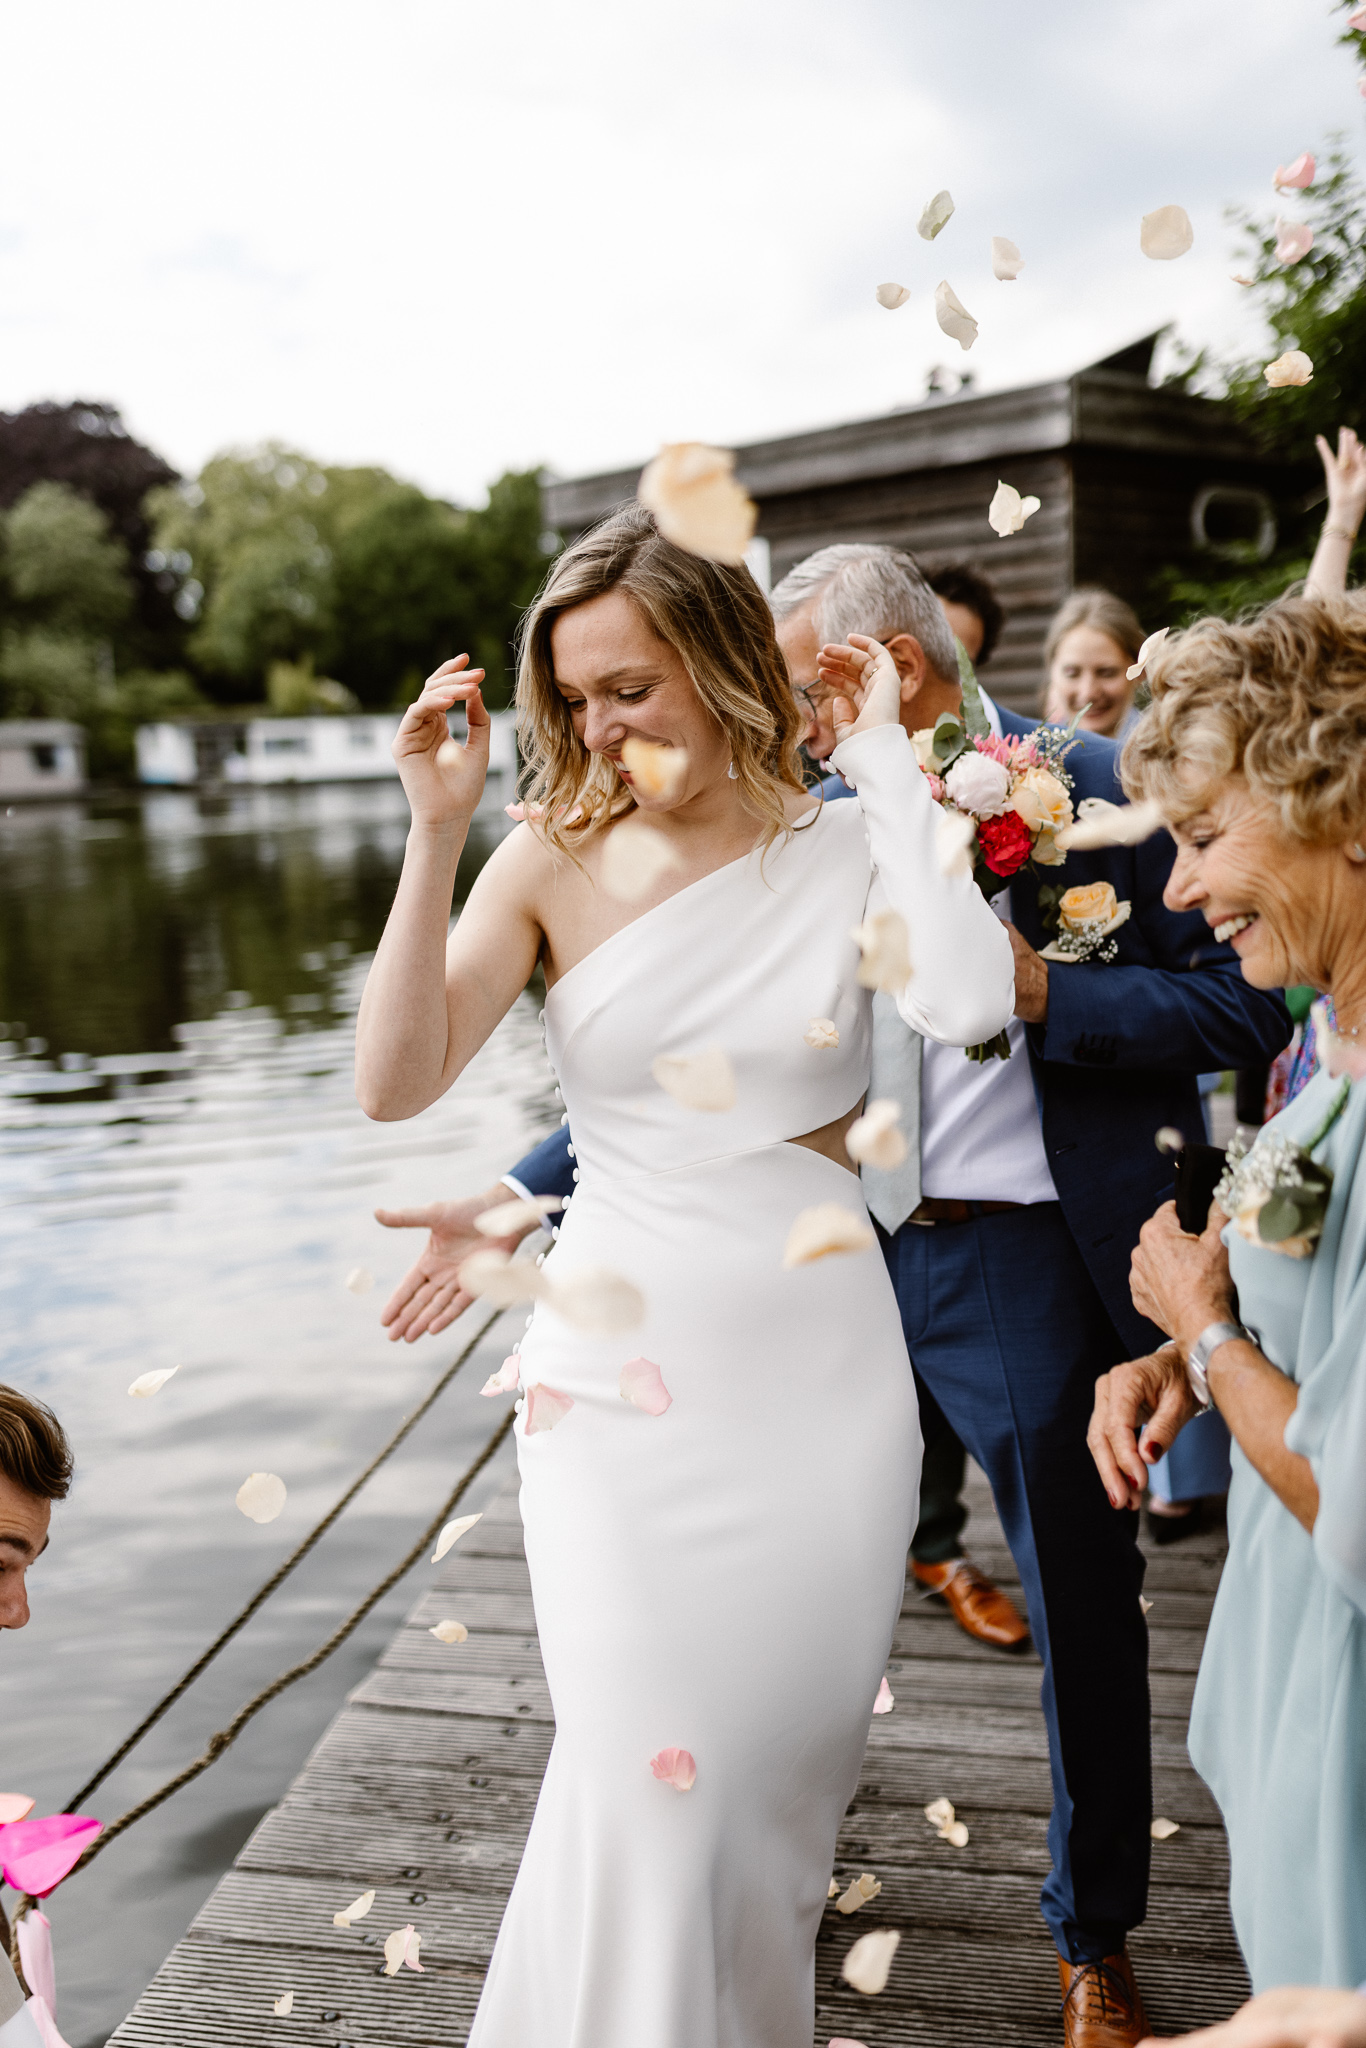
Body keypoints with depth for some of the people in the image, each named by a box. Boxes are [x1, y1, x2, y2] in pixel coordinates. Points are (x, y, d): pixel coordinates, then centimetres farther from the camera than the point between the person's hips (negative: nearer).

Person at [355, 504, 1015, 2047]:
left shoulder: (851, 847, -4)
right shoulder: (554, 854, -5)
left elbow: (971, 1005, -24)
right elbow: (394, 1082, -12)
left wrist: (886, 764, -17)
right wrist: (435, 830, -19)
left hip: (820, 1361, 1)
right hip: (620, 1363, -1)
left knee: (786, 1741, 17)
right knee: (645, 1769, -1)